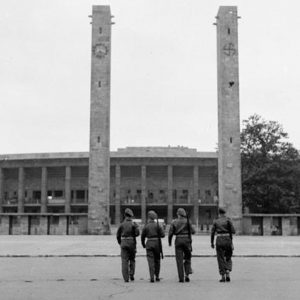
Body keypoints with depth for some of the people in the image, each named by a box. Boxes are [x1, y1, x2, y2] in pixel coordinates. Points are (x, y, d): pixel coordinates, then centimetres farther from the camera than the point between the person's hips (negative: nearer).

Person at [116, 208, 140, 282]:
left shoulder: (122, 224, 3)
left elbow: (118, 235, 5)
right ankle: (131, 275, 1)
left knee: (124, 261, 1)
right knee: (132, 259, 16)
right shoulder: (134, 224, -2)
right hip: (132, 243, 0)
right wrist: (133, 235, 9)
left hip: (123, 243, 0)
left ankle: (126, 278, -4)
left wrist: (120, 243, 20)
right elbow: (137, 233, -13)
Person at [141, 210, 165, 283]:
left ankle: (152, 277, -10)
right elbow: (162, 235, -7)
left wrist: (143, 244, 20)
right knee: (157, 260, 14)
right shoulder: (157, 225, -3)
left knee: (151, 261, -1)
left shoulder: (146, 226, 0)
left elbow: (142, 237, 4)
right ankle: (157, 276, 19)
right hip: (157, 243, 0)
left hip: (149, 244, 0)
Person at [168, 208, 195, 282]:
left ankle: (181, 278, 2)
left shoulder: (174, 222, 1)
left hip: (178, 240, 0)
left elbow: (170, 233, 0)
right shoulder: (187, 221, -2)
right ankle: (187, 274, 0)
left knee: (179, 260, 5)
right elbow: (193, 231, -4)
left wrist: (169, 242, 14)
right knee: (187, 258, 15)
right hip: (187, 240, 0)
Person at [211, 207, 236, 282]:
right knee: (228, 258, 15)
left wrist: (212, 243, 9)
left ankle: (223, 276, 4)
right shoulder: (228, 220, -1)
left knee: (221, 259, 7)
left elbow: (212, 232, 3)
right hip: (227, 239, -1)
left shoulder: (216, 221, 6)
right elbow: (233, 231, -7)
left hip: (219, 240, 1)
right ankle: (228, 273, -3)